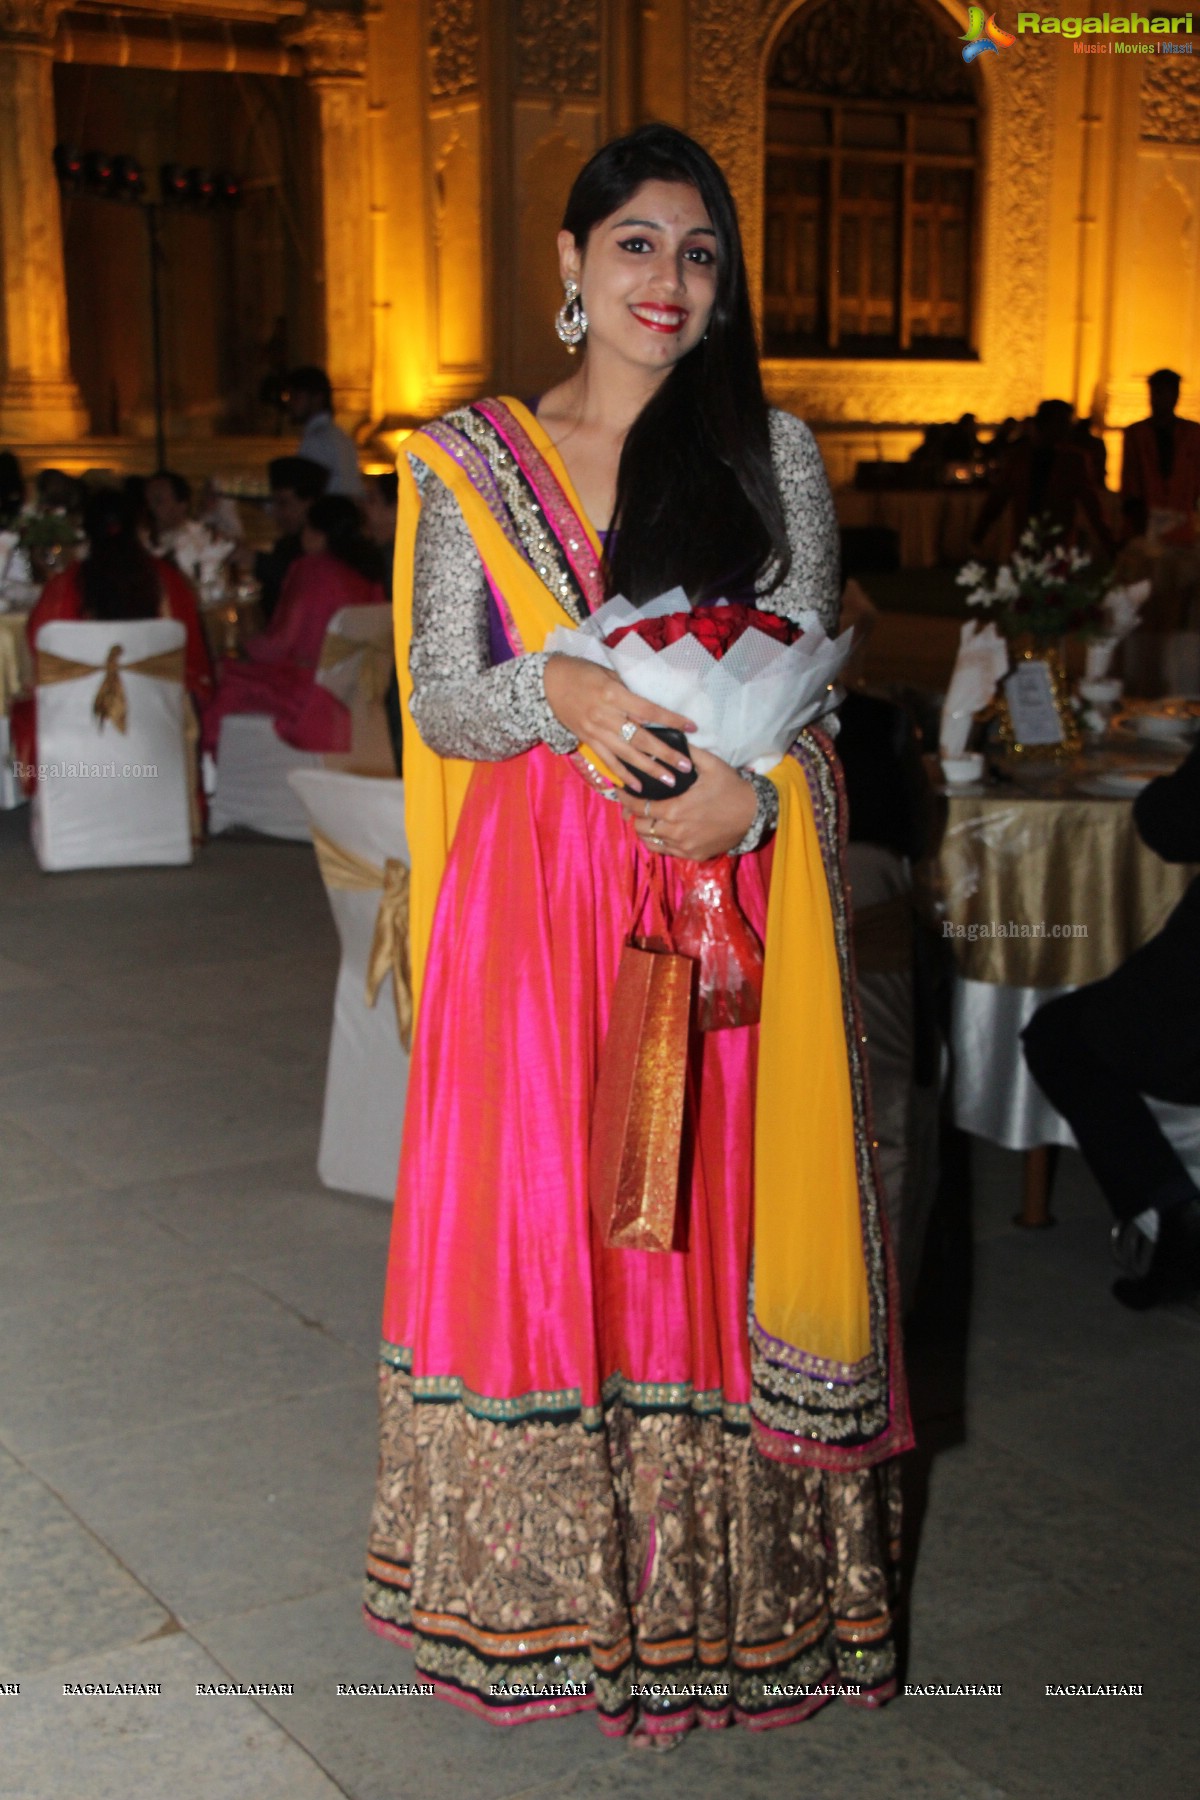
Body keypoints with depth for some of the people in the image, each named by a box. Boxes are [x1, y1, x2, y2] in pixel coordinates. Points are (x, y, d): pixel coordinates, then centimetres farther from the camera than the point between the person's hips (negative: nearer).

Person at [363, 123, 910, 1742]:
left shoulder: (770, 451, 6)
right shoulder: (470, 459, 7)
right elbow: (439, 697, 2)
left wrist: (747, 788, -21)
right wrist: (564, 695, -19)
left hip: (722, 891, 0)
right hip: (532, 901, 1)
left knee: (714, 1213, 3)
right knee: (532, 1216, 4)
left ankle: (719, 1592, 19)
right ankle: (540, 1585, 23)